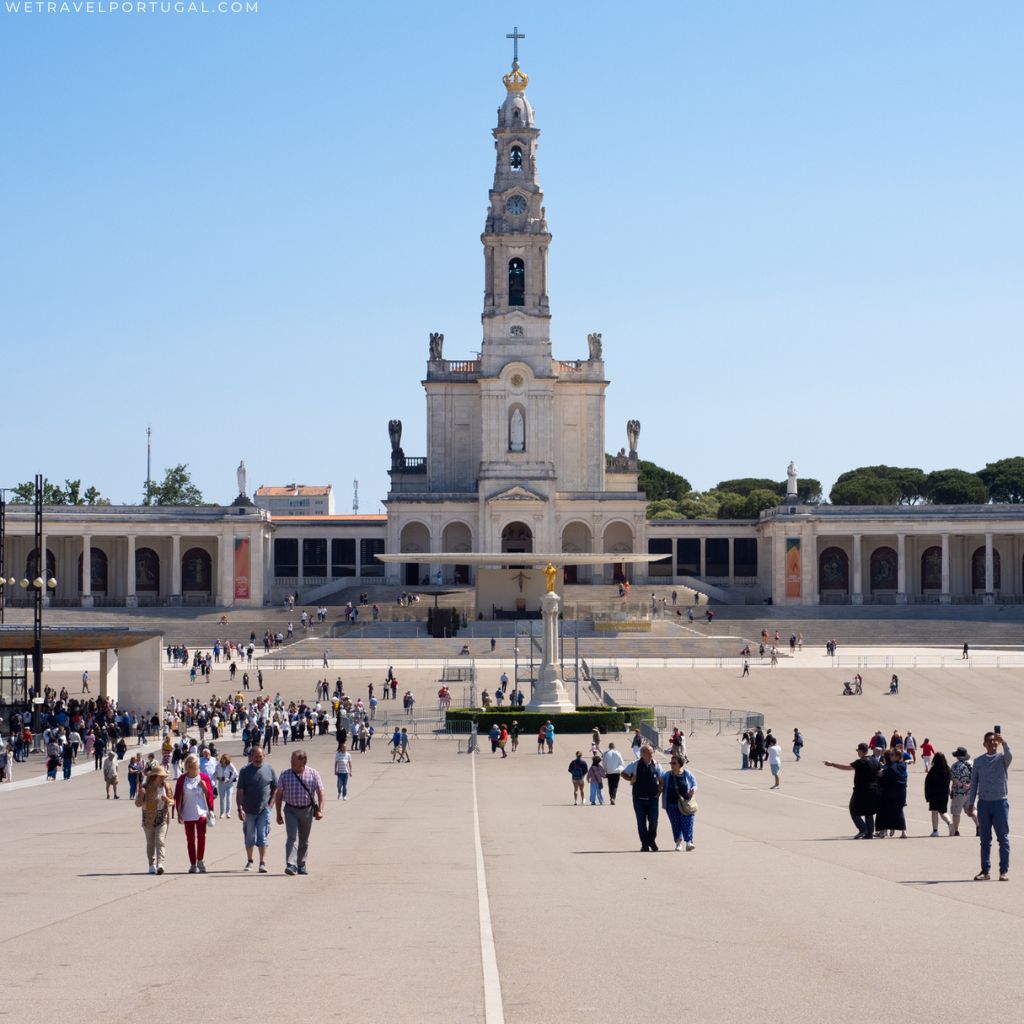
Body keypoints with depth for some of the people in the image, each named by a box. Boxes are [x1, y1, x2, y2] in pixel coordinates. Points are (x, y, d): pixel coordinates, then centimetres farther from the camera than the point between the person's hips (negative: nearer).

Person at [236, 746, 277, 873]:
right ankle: (249, 861, 24)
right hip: (249, 810, 1)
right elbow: (239, 791, -2)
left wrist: (270, 804, -1)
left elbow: (275, 789, 10)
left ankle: (263, 863, -9)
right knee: (249, 837, 11)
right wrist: (240, 809, -10)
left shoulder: (269, 770, 2)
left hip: (264, 810, -1)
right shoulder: (245, 771, -1)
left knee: (263, 836, -8)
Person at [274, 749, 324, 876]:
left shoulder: (313, 774, -1)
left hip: (307, 810, 1)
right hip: (290, 810, -1)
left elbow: (320, 793, -1)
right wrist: (278, 813, 1)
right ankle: (291, 865, -23)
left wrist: (320, 810, -13)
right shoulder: (285, 774, 0)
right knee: (292, 838, -15)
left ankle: (301, 865, 24)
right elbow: (278, 794, 4)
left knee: (304, 840, 11)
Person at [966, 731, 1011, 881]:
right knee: (985, 839, 6)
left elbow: (1009, 756, -24)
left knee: (1003, 838, -1)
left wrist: (1003, 742, -40)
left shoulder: (1002, 758, 1)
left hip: (1001, 802, -2)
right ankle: (985, 870, 10)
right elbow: (973, 784, 11)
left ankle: (1004, 870, 3)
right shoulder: (978, 761, 8)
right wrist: (970, 804, 8)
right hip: (984, 803, 3)